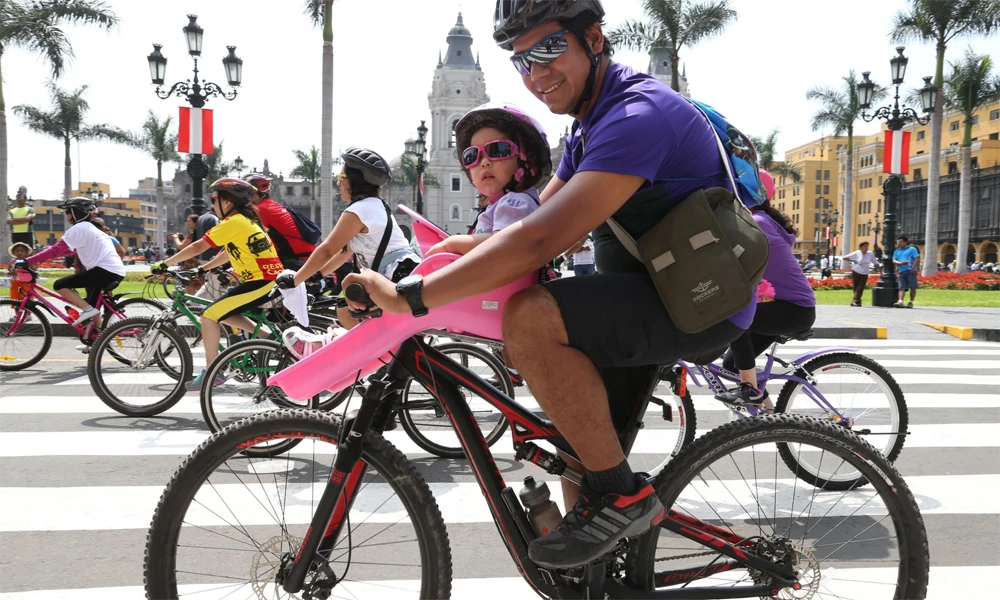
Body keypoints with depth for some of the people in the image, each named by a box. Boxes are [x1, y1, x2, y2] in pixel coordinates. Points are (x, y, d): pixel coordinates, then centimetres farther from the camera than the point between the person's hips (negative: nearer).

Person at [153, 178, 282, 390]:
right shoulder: (246, 220, 18)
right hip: (271, 281, 9)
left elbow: (198, 247, -11)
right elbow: (228, 253, 25)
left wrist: (165, 264, -4)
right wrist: (203, 268, 21)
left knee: (209, 315, -4)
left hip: (261, 284, -9)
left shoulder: (232, 222, -10)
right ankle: (266, 335, 14)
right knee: (222, 312, 20)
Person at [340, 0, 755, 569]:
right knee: (580, 452, 11)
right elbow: (534, 227, 9)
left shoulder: (638, 115, -21)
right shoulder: (592, 126, 13)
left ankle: (623, 496, -14)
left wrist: (409, 297, -32)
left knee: (530, 316, -29)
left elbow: (540, 240, -33)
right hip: (652, 295, 10)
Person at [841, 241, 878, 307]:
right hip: (856, 272, -1)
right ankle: (857, 301, 10)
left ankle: (855, 301, -13)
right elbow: (844, 257, -1)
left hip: (864, 274, 1)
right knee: (856, 288, 1)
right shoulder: (856, 253, -4)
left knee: (860, 288, -9)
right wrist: (853, 260, -11)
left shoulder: (870, 254, 0)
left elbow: (876, 263, 8)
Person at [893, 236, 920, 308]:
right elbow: (894, 261, 13)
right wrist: (900, 263, -8)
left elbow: (917, 258, -1)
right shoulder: (897, 251, 22)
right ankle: (900, 301, -20)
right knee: (902, 287, -7)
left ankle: (911, 302, 5)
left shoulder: (912, 249, 9)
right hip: (902, 271, 4)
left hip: (910, 271, -4)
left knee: (913, 287, -3)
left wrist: (913, 267, -15)